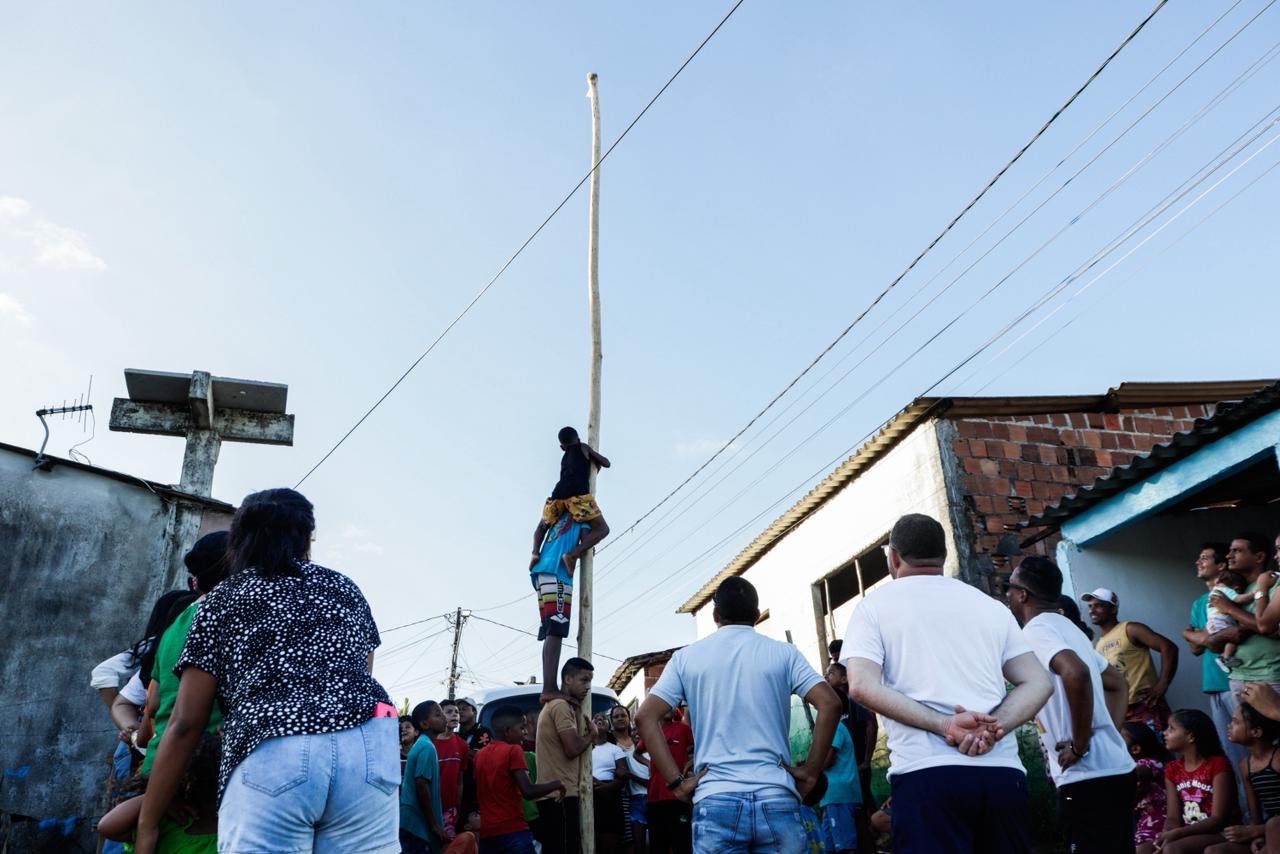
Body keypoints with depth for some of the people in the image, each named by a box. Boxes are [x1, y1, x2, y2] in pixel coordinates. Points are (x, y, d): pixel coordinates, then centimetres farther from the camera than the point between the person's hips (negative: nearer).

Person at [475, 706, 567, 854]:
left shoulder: (480, 754, 13)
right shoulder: (513, 750, -9)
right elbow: (528, 791, -16)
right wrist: (556, 784, -2)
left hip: (487, 833, 7)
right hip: (513, 832, -7)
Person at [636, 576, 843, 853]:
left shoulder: (686, 657, 8)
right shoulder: (782, 653, 7)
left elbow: (645, 717, 0)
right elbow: (829, 703, -5)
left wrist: (677, 781, 1)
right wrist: (811, 772, 2)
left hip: (715, 802, 0)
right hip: (776, 799, 0)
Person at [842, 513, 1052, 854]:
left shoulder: (876, 605, 8)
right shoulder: (990, 606, 18)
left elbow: (863, 686, -8)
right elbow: (1038, 683, 8)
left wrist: (944, 725, -12)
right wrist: (993, 730, -5)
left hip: (926, 772, -4)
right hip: (1003, 771, 4)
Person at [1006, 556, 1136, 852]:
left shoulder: (1036, 629, -10)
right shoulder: (1066, 627, 19)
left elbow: (1076, 673, -30)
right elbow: (1118, 684, 28)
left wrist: (1079, 745, -20)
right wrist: (1107, 733, 15)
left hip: (1086, 777, -9)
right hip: (1115, 768, 9)